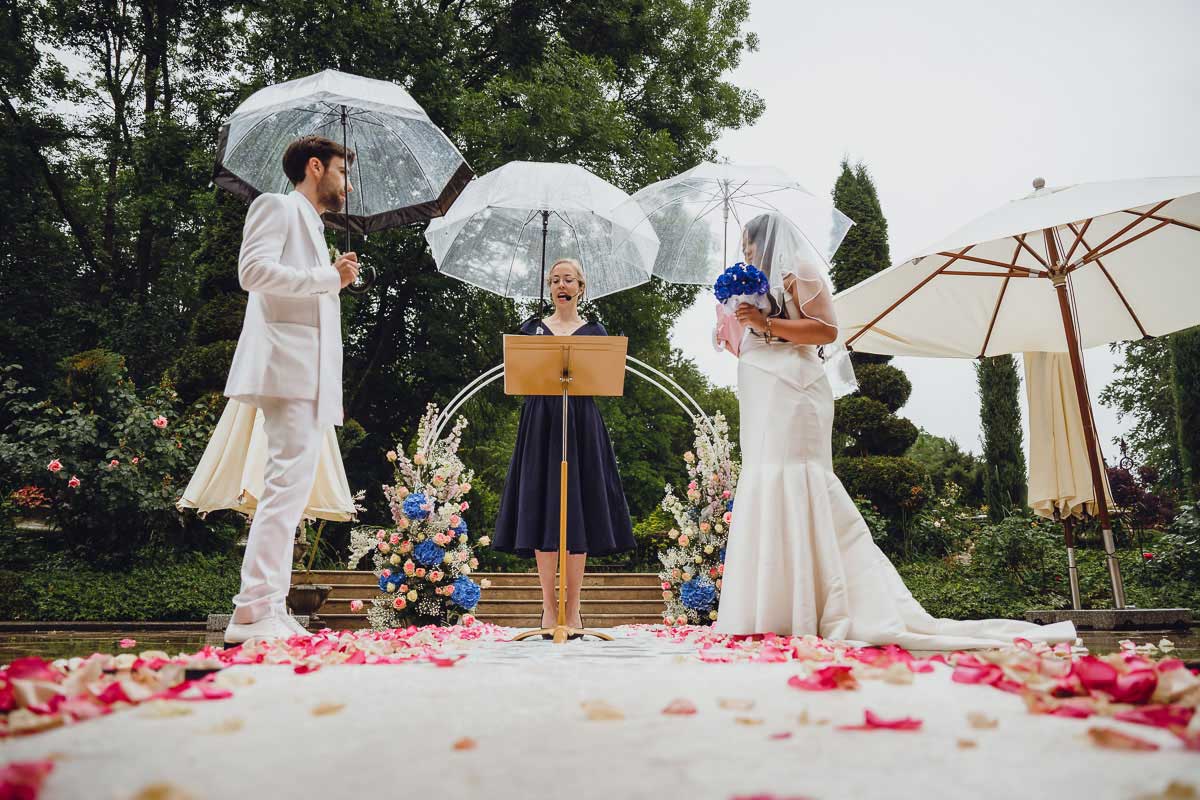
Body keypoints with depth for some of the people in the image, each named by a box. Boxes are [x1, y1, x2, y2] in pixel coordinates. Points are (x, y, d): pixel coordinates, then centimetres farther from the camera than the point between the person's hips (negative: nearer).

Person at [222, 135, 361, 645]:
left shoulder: (310, 225, 29)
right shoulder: (278, 206, 2)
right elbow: (254, 269, -15)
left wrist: (335, 281, 18)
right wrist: (328, 277, -10)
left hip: (311, 374, 10)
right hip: (288, 366, -10)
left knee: (289, 489, 6)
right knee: (288, 483, -17)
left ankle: (270, 612, 9)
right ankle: (252, 613, -17)